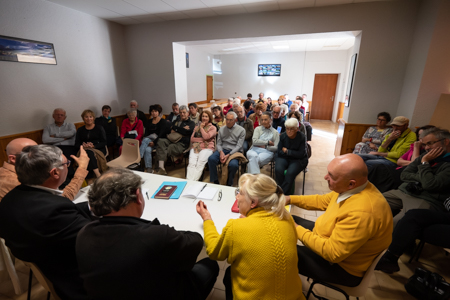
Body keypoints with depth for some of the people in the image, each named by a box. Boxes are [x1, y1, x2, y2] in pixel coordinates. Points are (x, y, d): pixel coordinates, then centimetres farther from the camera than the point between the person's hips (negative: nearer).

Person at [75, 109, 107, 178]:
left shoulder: (99, 128, 14)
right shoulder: (80, 130, 22)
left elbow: (104, 143, 3)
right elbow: (76, 144, 14)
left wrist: (93, 146, -15)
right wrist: (82, 146, -10)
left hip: (99, 150, -1)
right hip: (84, 150, 2)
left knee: (89, 152, -38)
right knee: (88, 152, -38)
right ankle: (98, 174, -52)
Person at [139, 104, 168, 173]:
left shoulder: (163, 122, 2)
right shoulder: (149, 122, 18)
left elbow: (161, 134, -9)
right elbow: (146, 133, 11)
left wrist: (154, 142, -22)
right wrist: (148, 142, -9)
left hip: (158, 141, -4)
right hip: (149, 140, 4)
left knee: (145, 140, -32)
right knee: (147, 150, -29)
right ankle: (149, 169, -32)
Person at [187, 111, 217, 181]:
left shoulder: (213, 128, 12)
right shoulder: (197, 127, 27)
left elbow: (206, 137, -7)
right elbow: (192, 139, 15)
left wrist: (201, 128, 5)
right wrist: (202, 139, 0)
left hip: (207, 148, -3)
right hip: (195, 147, 3)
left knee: (200, 164, -29)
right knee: (191, 164, -25)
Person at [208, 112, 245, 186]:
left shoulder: (241, 130, 1)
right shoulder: (221, 129, 12)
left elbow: (239, 146, -6)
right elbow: (218, 144, 9)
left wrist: (228, 155, -19)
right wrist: (221, 152, -14)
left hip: (235, 151, -3)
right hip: (223, 150, 3)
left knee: (233, 164, -35)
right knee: (211, 159, -27)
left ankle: (229, 184, -8)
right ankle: (215, 181, -12)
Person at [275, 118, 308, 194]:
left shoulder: (302, 137, -9)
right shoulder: (283, 136, -1)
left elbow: (301, 154, -12)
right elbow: (279, 152, -2)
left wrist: (287, 151, -10)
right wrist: (293, 153, -10)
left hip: (298, 160, -2)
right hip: (284, 158, 3)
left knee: (290, 173, -32)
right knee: (278, 169, -29)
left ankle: (283, 194, -19)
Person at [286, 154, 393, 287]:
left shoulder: (361, 213, -39)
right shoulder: (351, 189, -11)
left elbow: (332, 252, -32)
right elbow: (322, 201, 7)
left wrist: (298, 230, -23)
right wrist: (291, 199, 0)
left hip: (341, 266, -8)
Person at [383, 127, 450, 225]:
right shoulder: (427, 155, 17)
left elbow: (430, 185, -18)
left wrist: (424, 162, -7)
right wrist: (421, 178, -5)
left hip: (426, 200, -7)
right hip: (403, 191, 7)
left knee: (395, 224, -31)